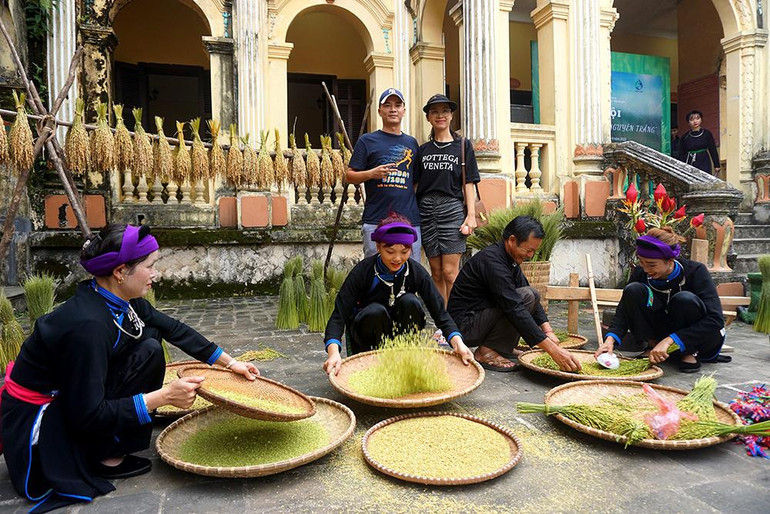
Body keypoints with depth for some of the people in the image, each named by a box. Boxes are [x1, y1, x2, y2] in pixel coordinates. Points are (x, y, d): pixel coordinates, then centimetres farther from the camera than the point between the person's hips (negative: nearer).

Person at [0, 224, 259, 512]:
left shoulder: (119, 301, -7)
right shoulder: (88, 324, -32)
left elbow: (174, 329, 3)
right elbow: (88, 417, -28)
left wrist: (230, 363, 4)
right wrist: (164, 396, -28)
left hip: (67, 397, 9)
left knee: (149, 332, 3)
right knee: (148, 352, -20)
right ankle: (107, 457, -4)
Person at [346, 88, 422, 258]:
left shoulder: (411, 142, 16)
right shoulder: (367, 140, 6)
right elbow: (349, 175, 3)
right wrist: (371, 174, -16)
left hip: (410, 220, 3)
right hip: (376, 222, -3)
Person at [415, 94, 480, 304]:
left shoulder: (462, 145, 8)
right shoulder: (423, 150, 14)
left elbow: (468, 183, 3)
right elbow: (414, 183, 13)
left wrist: (471, 214, -6)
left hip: (452, 208, -3)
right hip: (426, 209, 3)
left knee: (450, 272, -8)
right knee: (436, 272, 7)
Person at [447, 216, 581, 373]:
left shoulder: (510, 259, 7)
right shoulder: (492, 259, -24)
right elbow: (514, 309, -30)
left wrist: (548, 331, -5)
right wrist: (553, 350, -31)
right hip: (465, 326, -10)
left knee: (533, 295, 7)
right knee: (526, 296, -22)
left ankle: (503, 347, 7)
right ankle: (487, 351, -13)